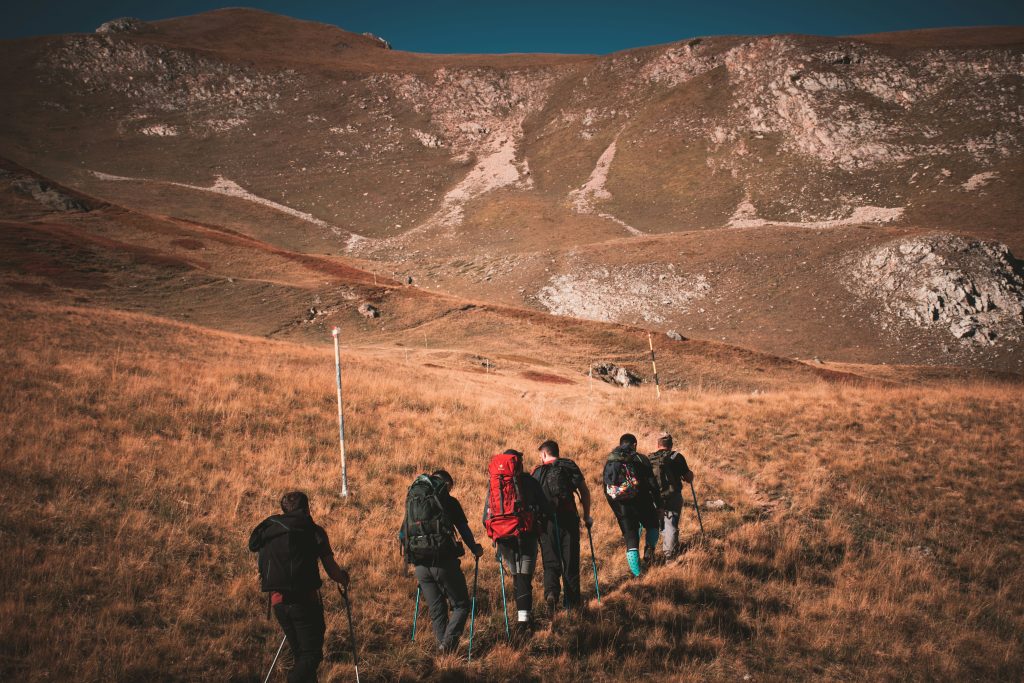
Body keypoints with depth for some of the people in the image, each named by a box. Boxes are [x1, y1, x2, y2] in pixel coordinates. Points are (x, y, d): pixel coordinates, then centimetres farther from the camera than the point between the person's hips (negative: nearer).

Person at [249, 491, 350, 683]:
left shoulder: (268, 529, 14)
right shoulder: (313, 530, 0)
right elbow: (332, 571, -1)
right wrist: (344, 578, 23)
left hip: (277, 600, 5)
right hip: (304, 600, -5)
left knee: (300, 654, 15)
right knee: (312, 653, -3)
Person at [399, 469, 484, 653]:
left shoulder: (411, 501, 17)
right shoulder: (449, 501, 3)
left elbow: (402, 535, 22)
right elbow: (464, 529, 6)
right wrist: (475, 549, 23)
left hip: (420, 565, 5)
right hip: (444, 561, -5)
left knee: (436, 610, 13)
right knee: (461, 605, 4)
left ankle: (443, 645, 3)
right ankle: (450, 641, -17)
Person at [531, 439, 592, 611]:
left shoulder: (538, 472, 7)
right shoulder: (569, 466, 8)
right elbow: (584, 491, 3)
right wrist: (587, 515, 11)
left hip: (546, 521, 0)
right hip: (568, 519, 0)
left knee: (551, 562, 7)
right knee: (570, 561, 9)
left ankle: (551, 592, -18)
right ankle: (573, 601, 12)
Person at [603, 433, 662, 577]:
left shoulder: (609, 462, 9)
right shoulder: (641, 459, -2)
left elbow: (607, 489, 13)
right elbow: (652, 484, -6)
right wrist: (659, 504, 1)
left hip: (621, 507, 3)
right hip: (641, 504, -2)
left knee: (630, 539, 9)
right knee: (652, 526, 24)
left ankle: (637, 574, 3)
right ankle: (649, 549, -2)